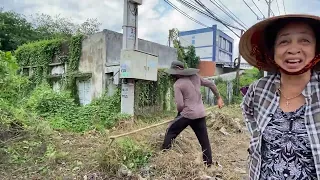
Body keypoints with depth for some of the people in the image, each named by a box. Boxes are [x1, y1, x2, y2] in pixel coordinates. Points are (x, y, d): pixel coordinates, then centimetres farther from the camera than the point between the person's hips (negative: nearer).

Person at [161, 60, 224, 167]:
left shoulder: (177, 84, -10)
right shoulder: (195, 77, 7)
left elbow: (180, 105, -15)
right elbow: (211, 84, 17)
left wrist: (179, 112, 7)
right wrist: (218, 98, 28)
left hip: (187, 114, -5)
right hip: (200, 114, 6)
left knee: (170, 132, 14)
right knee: (204, 140, 15)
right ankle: (208, 163, 25)